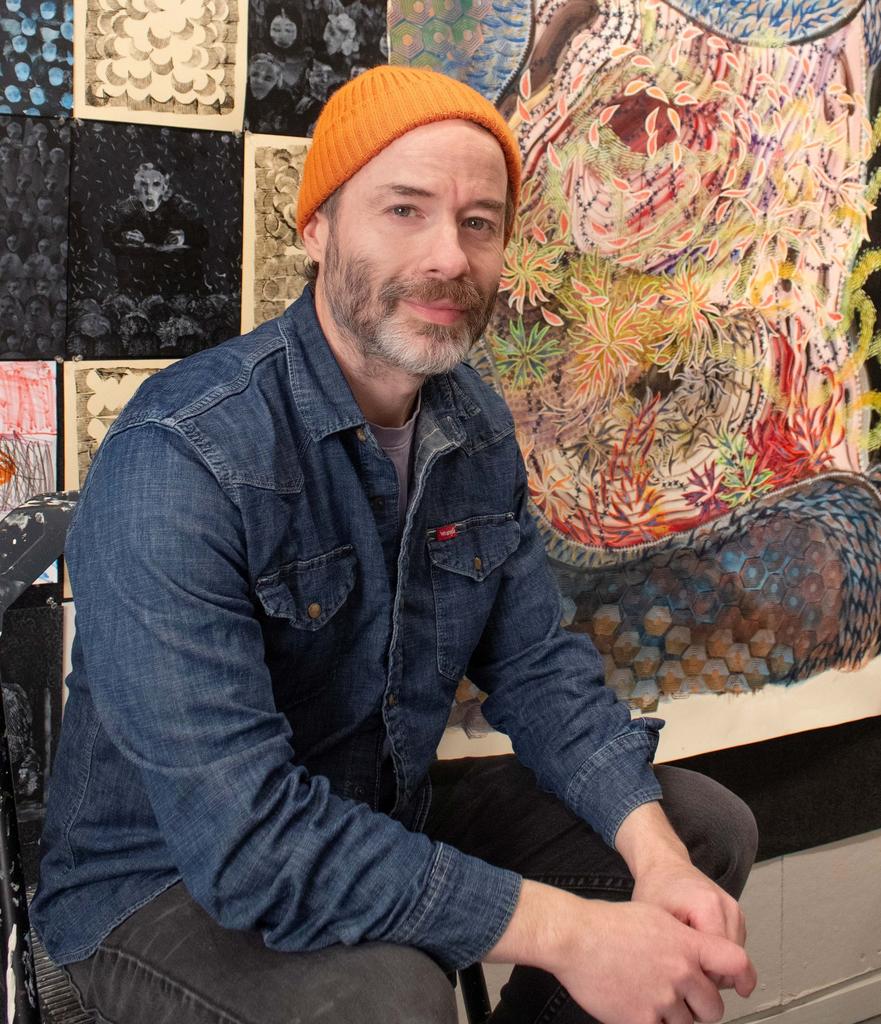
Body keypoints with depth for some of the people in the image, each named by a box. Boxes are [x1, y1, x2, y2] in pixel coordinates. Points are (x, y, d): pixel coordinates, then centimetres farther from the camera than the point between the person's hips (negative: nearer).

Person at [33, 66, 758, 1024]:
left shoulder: (476, 425, -2)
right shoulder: (177, 458, -28)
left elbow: (538, 670, 0)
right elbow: (244, 835, -33)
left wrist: (656, 854, -18)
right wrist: (568, 931, -31)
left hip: (390, 817, 7)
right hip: (168, 882, -7)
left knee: (705, 827, 5)